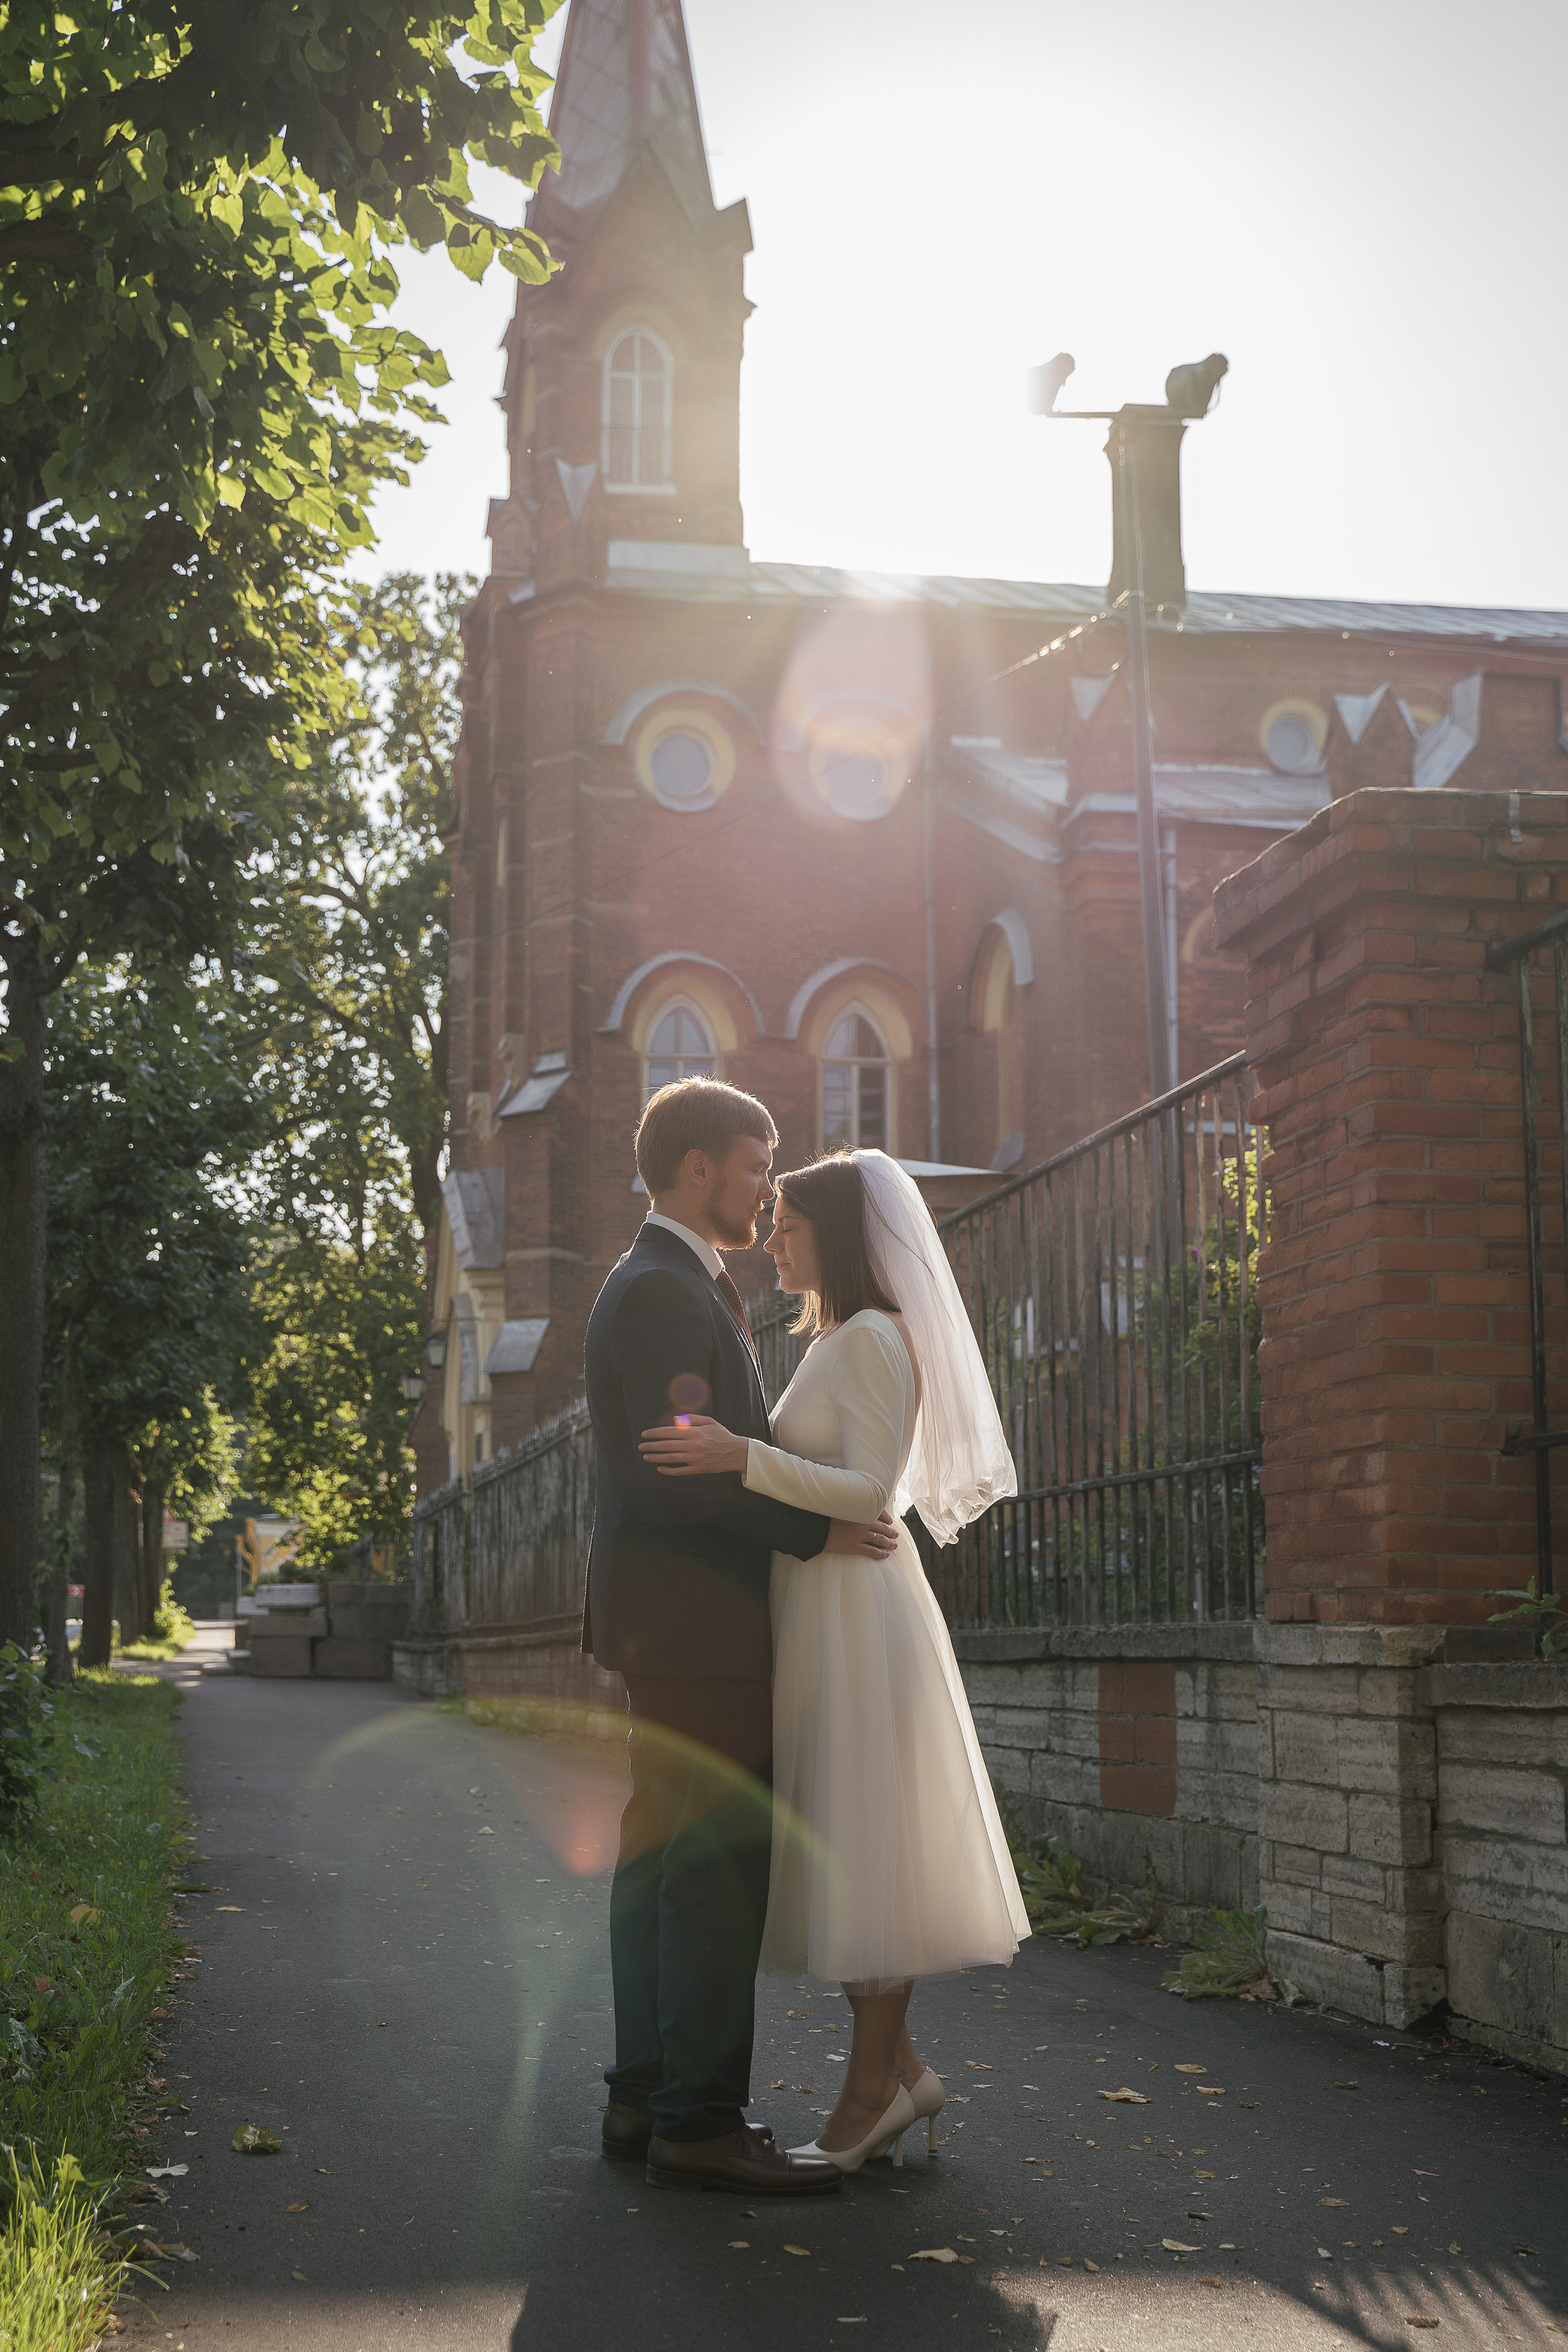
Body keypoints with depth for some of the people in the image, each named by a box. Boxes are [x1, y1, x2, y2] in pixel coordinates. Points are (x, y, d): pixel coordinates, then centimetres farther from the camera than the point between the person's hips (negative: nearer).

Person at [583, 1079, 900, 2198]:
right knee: (720, 1863, -9)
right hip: (692, 1614, -11)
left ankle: (648, 2098, 17)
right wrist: (818, 1529, -18)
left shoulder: (680, 1287, 20)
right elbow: (684, 1464, -22)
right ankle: (700, 2119, -6)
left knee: (663, 1858, 11)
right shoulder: (661, 1290, -13)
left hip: (679, 1620, 11)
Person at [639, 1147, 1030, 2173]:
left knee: (863, 1845, -5)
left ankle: (873, 2086, 1)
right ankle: (898, 2066, 16)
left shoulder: (874, 1338, -12)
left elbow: (870, 1491, -21)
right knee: (849, 1853, 11)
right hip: (820, 1611, 10)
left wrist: (742, 1457, -29)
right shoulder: (838, 1342, 18)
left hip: (856, 1614, -10)